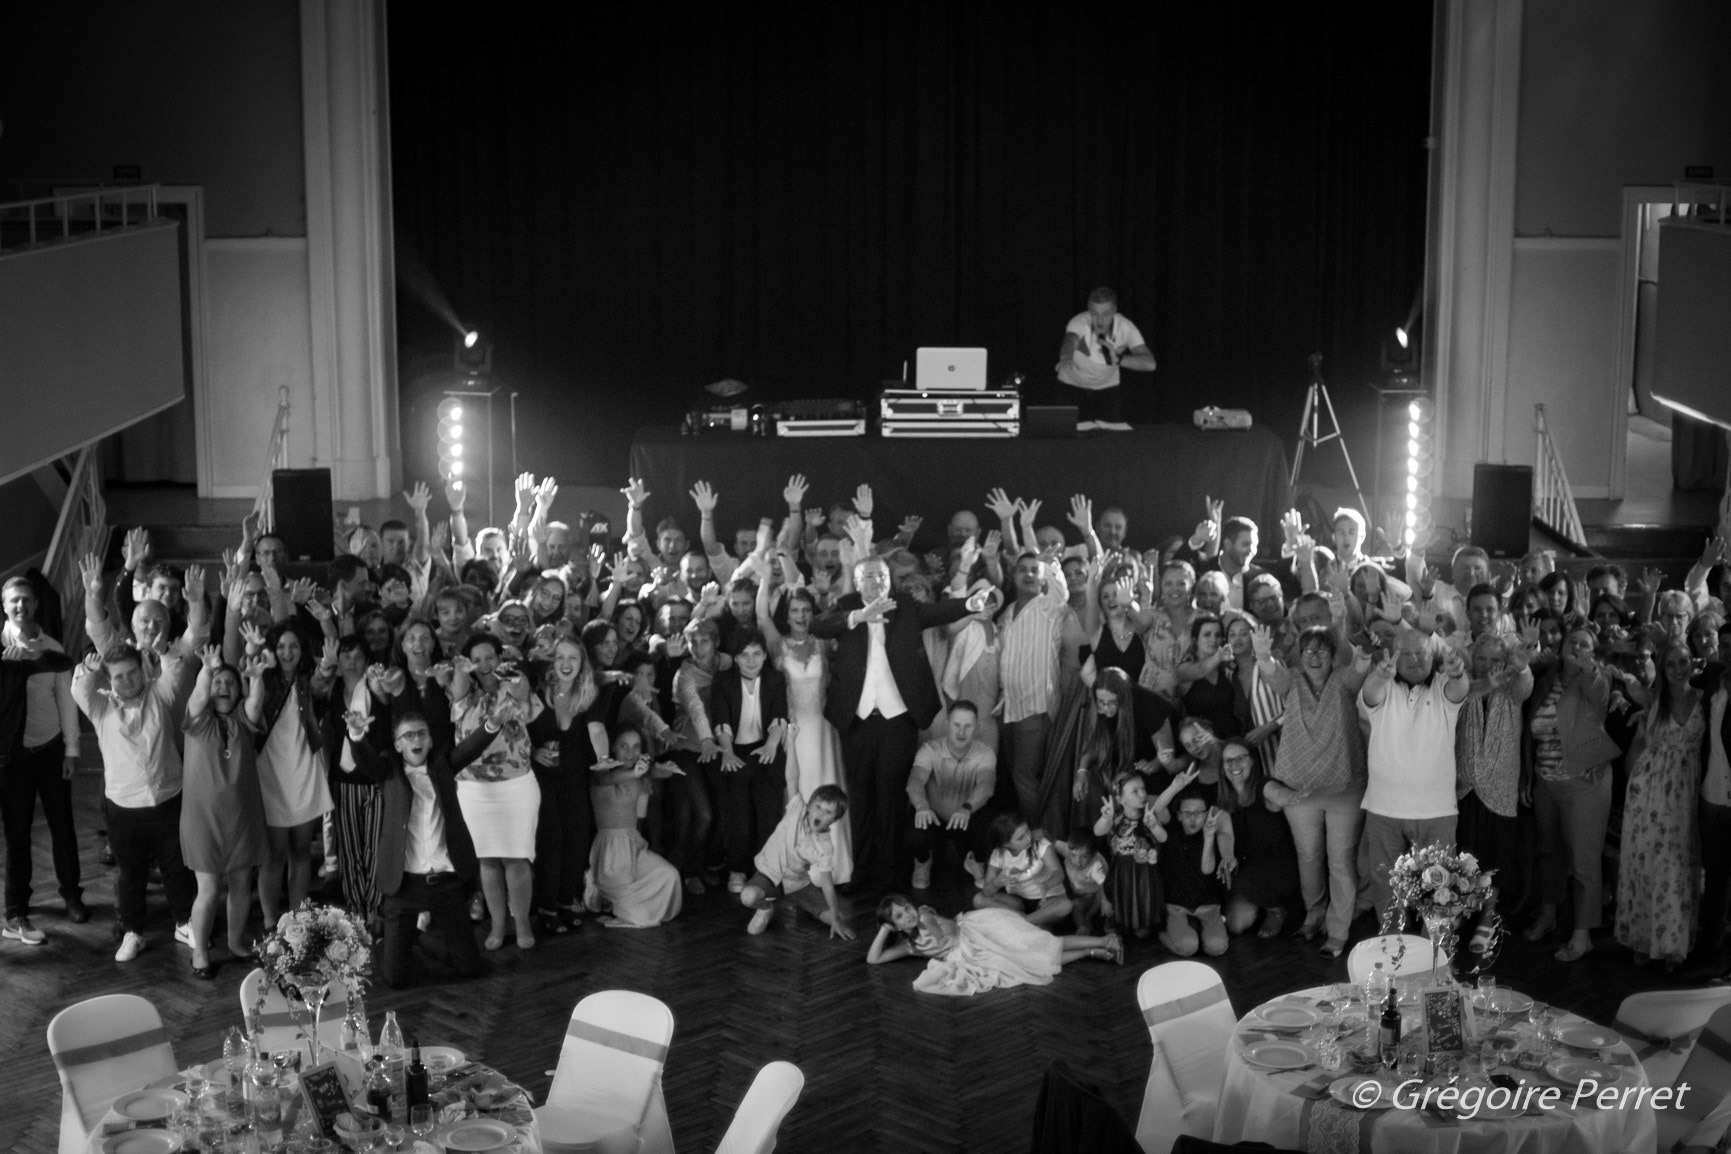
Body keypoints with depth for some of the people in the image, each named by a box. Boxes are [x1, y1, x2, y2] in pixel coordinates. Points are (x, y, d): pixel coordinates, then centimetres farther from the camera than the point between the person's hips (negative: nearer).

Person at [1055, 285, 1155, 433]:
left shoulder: (1125, 326, -23)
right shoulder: (1079, 323, -31)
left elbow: (1149, 363, -31)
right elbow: (1070, 339, -56)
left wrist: (1118, 359, -47)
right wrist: (1066, 356, -80)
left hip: (1107, 386, 2)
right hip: (1073, 385, -2)